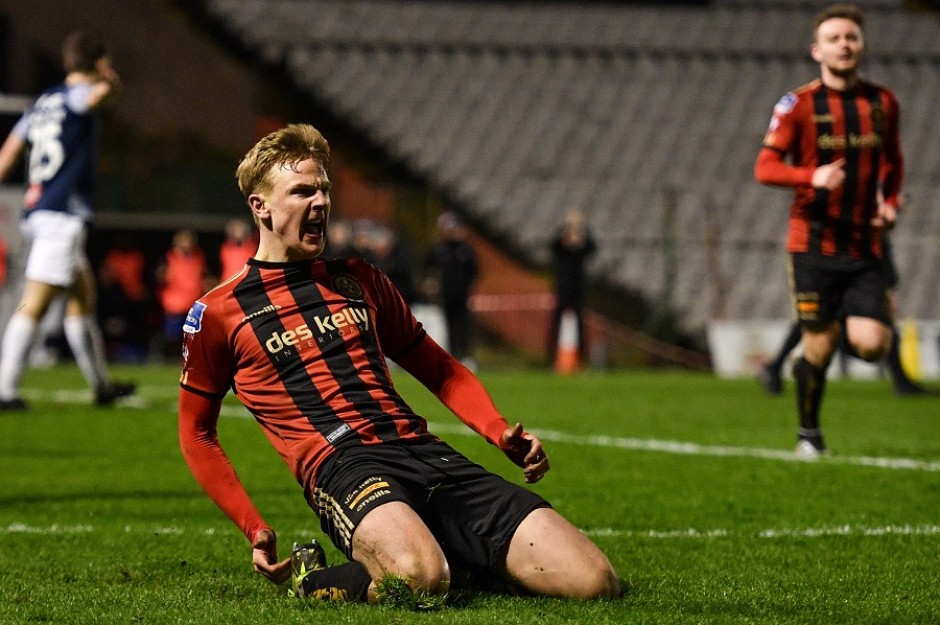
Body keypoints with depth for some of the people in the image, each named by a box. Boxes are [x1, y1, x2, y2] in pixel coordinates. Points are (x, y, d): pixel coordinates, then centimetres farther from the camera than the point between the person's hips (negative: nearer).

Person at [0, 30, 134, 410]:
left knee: (83, 296, 18)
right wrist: (110, 78, -7)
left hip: (37, 213, 9)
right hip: (62, 216, -9)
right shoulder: (75, 97, -7)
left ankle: (101, 383, 26)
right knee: (34, 304, -11)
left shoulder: (43, 103, 17)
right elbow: (105, 92, -30)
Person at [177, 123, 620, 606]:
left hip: (426, 454, 5)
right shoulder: (218, 313, 9)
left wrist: (502, 434, 11)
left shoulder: (359, 281, 23)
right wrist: (255, 530, 3)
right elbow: (197, 434, 15)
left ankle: (455, 559, 10)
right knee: (418, 578, -41)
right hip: (342, 464, -5)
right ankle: (309, 577, -10)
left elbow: (440, 370, 30)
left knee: (595, 580, -14)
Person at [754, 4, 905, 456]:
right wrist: (812, 176, -28)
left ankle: (849, 319, 23)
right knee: (820, 347, 0)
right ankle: (809, 434, 22)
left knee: (870, 344, -13)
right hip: (813, 244, -2)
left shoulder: (882, 102, 6)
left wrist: (890, 203, 7)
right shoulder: (798, 105, -4)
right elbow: (765, 167, -11)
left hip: (865, 246, 2)